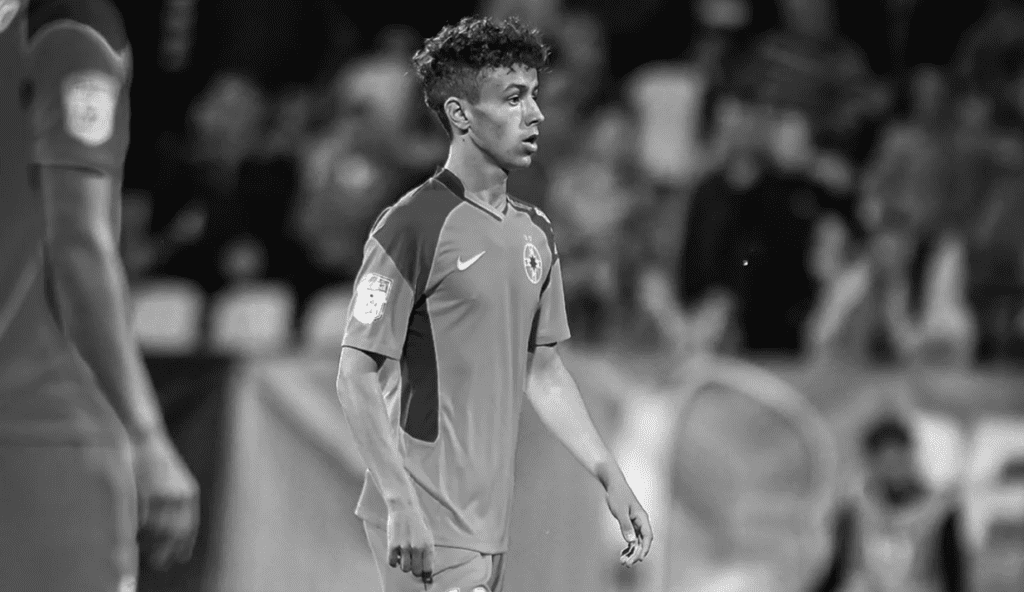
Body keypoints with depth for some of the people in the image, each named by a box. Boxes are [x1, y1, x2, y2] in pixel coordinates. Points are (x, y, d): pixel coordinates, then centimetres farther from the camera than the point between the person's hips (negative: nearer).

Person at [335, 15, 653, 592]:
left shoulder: (535, 232, 12)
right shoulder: (414, 227, -11)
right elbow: (357, 375, -13)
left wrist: (611, 477, 13)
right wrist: (402, 503, -20)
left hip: (492, 522, 7)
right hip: (427, 530, -7)